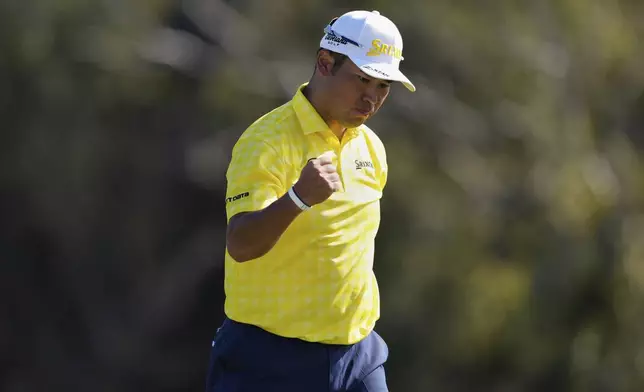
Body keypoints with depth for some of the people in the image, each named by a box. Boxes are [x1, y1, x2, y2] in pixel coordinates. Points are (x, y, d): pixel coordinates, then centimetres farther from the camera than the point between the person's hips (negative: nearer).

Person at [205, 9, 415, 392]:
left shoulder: (371, 147, 10)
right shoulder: (267, 142, -13)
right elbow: (239, 245, -25)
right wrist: (297, 198, -42)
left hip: (358, 356, 6)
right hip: (270, 360, -6)